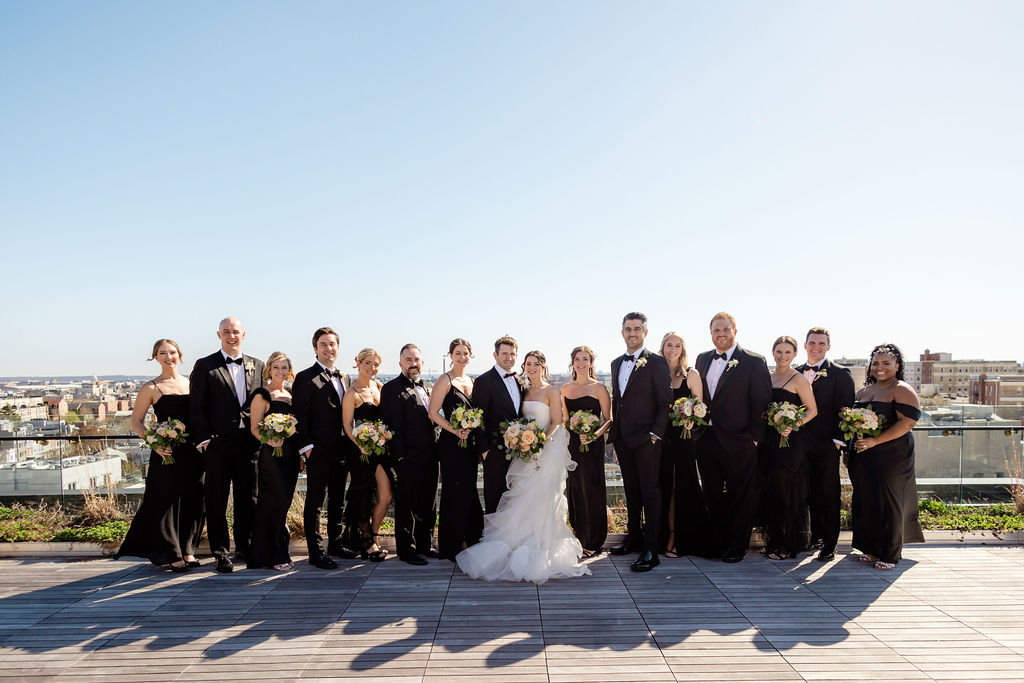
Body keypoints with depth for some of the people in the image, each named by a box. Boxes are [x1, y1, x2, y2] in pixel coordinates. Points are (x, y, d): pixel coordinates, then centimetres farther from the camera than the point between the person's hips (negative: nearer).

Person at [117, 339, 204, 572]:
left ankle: (187, 550, 22)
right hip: (166, 452, -4)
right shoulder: (151, 388, -2)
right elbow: (136, 422, -1)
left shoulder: (191, 383, 10)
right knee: (166, 502, 0)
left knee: (192, 501, 8)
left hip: (192, 451, 4)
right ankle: (172, 555, 12)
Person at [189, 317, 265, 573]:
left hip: (249, 443, 3)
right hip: (218, 443, -3)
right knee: (217, 500, 4)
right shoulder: (205, 366, 1)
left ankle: (244, 547, 24)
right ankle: (221, 553, 14)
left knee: (248, 499, 10)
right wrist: (204, 439, -10)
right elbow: (196, 407, -2)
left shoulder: (257, 366, 11)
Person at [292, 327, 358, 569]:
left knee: (338, 499, 15)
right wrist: (306, 447, -15)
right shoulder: (305, 378, -6)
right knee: (315, 501, 0)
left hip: (342, 450, 7)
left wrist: (350, 446, 12)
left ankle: (335, 543, 28)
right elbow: (300, 415, -10)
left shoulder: (345, 378, 14)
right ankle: (316, 551, 6)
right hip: (318, 450, -7)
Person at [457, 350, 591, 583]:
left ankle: (537, 556, 0)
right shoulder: (525, 391, 15)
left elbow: (557, 423, -7)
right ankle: (519, 548, 9)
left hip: (547, 451, -6)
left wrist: (540, 442, -19)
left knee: (539, 500, -8)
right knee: (523, 500, 2)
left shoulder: (551, 392, -3)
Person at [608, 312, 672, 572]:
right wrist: (614, 431, 13)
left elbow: (665, 402, -9)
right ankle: (633, 538, 28)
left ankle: (650, 550, 0)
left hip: (646, 439, -7)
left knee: (650, 492, -3)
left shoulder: (656, 362, -7)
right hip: (622, 439, 7)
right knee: (631, 491, 16)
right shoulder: (616, 363, 14)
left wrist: (655, 434, -15)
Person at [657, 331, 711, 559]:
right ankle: (669, 536, 15)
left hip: (684, 437, -2)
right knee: (666, 487, 6)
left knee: (684, 487, 2)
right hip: (662, 437, 2)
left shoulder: (691, 374, 1)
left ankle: (685, 540, 13)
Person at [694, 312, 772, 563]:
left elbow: (761, 403, -7)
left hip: (738, 441, -5)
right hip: (706, 440, 5)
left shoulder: (754, 362, -6)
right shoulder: (702, 359, 11)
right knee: (713, 495, 13)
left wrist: (755, 438, -10)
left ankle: (737, 547, 20)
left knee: (741, 497, 7)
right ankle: (717, 543, 26)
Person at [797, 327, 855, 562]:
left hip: (826, 446, -4)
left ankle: (829, 545, 9)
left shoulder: (840, 374, -2)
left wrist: (837, 441, -13)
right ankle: (816, 536, 24)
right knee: (811, 494, 11)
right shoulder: (796, 373, 11)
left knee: (829, 496, 2)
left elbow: (846, 409, -7)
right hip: (803, 445, 4)